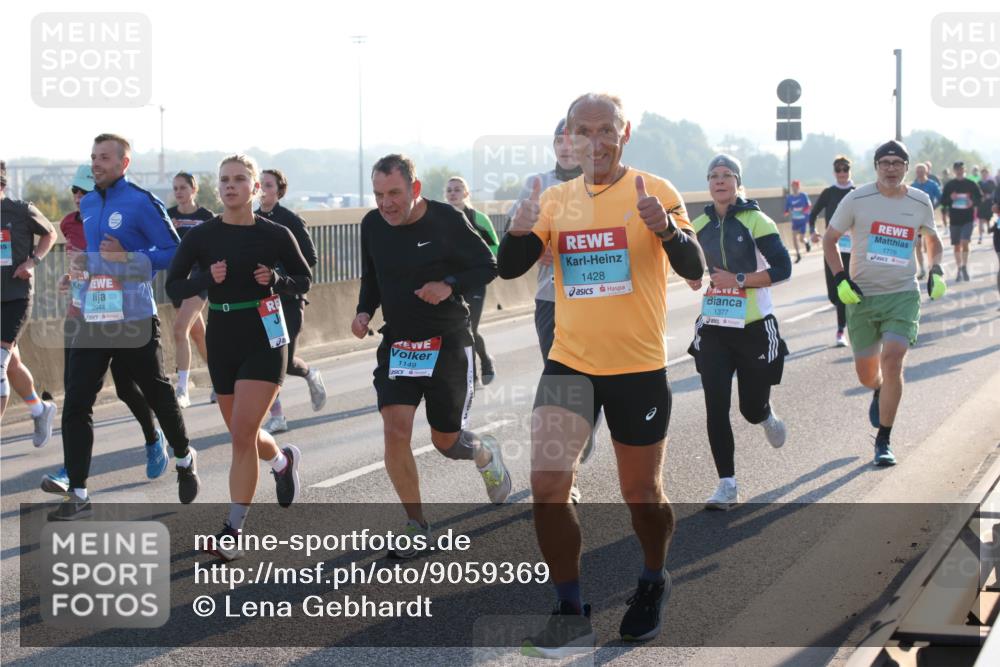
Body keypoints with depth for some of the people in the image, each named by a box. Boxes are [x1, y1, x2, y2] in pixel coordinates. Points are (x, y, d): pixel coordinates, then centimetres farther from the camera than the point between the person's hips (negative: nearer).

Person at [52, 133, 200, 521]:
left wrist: (127, 259, -19)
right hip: (92, 320, 6)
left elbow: (174, 253, -10)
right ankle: (78, 494, 1)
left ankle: (185, 460, 37)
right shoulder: (86, 204, 11)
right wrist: (81, 266, 9)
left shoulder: (141, 203, -10)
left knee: (157, 395, 11)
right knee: (76, 405, -3)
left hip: (134, 320, -6)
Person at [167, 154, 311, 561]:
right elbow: (173, 287, -1)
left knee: (242, 434, -12)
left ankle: (233, 531, -5)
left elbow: (304, 280, 7)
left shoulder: (275, 235, -4)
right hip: (222, 340, 3)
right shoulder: (202, 236, -1)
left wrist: (276, 279, -13)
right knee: (242, 433, 14)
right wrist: (208, 278, -18)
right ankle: (283, 460, 48)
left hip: (264, 338, -3)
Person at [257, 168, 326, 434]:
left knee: (285, 361, -5)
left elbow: (310, 259, -7)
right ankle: (276, 416, 7)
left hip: (288, 299, -4)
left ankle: (311, 375, 30)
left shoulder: (292, 221, -7)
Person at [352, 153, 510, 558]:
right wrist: (364, 312, -4)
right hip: (397, 342, 3)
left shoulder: (446, 220, -14)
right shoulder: (372, 225, -1)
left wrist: (449, 285, -23)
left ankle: (485, 453, 42)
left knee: (445, 441, 4)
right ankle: (416, 525, 3)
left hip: (447, 342, -3)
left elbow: (487, 267, -6)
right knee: (395, 431, -13)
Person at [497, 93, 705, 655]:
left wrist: (667, 229, -39)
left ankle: (654, 582, 40)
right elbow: (510, 270, 1)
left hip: (639, 369, -2)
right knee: (547, 486, -12)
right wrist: (519, 232, -20)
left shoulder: (655, 192, -9)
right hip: (569, 365, 3)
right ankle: (571, 614, 2)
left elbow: (695, 270, -18)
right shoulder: (556, 199, 3)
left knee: (642, 495, 11)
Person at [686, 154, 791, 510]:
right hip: (713, 328, 3)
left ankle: (767, 415, 44)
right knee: (716, 407, -7)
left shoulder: (755, 221, -8)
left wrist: (739, 280, -19)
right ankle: (727, 485, -1)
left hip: (754, 327, -3)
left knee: (752, 408, 4)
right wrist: (692, 276, 0)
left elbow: (783, 267, -14)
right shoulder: (700, 226, 6)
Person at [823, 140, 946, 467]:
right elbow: (829, 238, 6)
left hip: (903, 295, 0)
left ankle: (883, 441, -6)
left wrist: (936, 271, 5)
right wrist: (840, 278, -6)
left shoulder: (919, 202, 3)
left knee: (892, 360, -18)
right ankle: (880, 391, 47)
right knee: (865, 372, 6)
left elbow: (933, 238, 22)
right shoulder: (857, 200, -5)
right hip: (862, 295, 0)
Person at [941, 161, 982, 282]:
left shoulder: (971, 184, 1)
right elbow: (943, 201, 6)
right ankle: (959, 269, 18)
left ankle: (964, 267, -3)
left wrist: (973, 202, -12)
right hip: (954, 219, 2)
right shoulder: (949, 185, 3)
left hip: (968, 218, -2)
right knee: (957, 245, 7)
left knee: (964, 242, -16)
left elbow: (980, 197, 9)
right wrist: (950, 198, -15)